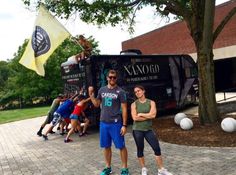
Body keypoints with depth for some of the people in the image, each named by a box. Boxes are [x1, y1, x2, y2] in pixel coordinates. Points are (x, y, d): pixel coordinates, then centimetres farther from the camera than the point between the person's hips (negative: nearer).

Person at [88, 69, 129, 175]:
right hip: (103, 123, 4)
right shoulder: (102, 90, 7)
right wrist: (91, 94, 1)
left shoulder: (120, 92, -6)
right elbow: (96, 104, 16)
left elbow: (124, 109, -7)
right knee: (106, 146, 14)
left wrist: (124, 125, -12)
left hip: (116, 123, -4)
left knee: (121, 146, 3)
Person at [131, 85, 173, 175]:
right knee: (140, 149, 7)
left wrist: (141, 114, -9)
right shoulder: (134, 104, -2)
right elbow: (135, 118, -14)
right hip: (137, 130, -1)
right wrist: (148, 116, -10)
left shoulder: (151, 102, 1)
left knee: (157, 148, 0)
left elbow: (153, 115, -14)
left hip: (148, 130, 1)